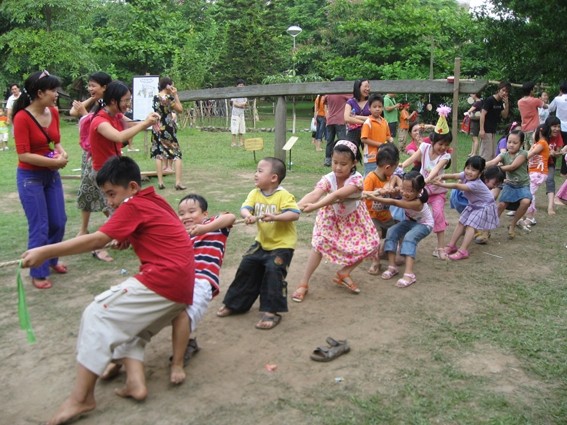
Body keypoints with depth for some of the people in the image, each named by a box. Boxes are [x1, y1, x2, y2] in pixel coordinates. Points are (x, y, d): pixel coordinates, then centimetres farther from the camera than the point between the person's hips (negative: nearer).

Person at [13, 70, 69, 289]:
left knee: (59, 222, 13)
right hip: (30, 178, -6)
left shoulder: (53, 112, 1)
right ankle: (38, 273, 16)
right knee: (39, 227, -1)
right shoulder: (22, 118, -19)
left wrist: (62, 153, -7)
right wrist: (55, 162, -19)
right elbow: (24, 155, -21)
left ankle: (51, 260, 36)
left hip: (52, 175, 7)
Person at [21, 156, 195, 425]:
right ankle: (136, 382, 4)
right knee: (126, 324, 22)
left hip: (163, 281, -10)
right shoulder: (155, 202, 21)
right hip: (182, 287, 10)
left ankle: (81, 397, -6)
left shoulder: (134, 206, -5)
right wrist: (129, 238, 14)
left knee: (98, 315, -6)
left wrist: (45, 252, -15)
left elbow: (96, 241, -14)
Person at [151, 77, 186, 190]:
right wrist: (175, 95, 0)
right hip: (167, 128, -5)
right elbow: (180, 109, -3)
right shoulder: (169, 97, -12)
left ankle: (160, 182, 6)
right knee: (177, 154, 2)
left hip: (157, 128, 5)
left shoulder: (155, 97, 5)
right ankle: (178, 182, -5)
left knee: (158, 154, 8)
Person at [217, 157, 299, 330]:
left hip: (282, 244, -6)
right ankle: (235, 303, 27)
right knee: (246, 267, 8)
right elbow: (244, 208, -14)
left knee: (273, 270, -20)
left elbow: (295, 214, -28)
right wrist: (248, 215, -37)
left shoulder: (283, 195, -18)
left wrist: (275, 217, -41)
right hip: (262, 242, 7)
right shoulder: (255, 194, -1)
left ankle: (271, 312, -5)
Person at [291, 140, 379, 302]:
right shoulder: (328, 179, -28)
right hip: (331, 216, -1)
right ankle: (303, 283, -8)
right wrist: (297, 205, -67)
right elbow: (315, 194, -47)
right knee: (319, 243, -18)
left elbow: (337, 195, -50)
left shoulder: (356, 179, -33)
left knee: (370, 245, -6)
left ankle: (343, 273, 15)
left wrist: (315, 206, -65)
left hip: (353, 218, 1)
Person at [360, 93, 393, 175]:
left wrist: (390, 139, -3)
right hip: (371, 158, -7)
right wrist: (379, 144, -17)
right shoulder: (368, 122, -12)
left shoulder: (384, 121, 8)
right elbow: (364, 139, -16)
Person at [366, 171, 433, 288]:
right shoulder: (406, 192, -21)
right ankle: (392, 266, -18)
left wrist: (375, 198, -50)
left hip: (424, 224, -7)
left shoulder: (417, 203, -38)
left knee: (409, 237, -35)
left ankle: (409, 274, -42)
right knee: (392, 232, -18)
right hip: (410, 221, 7)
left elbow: (393, 202, -44)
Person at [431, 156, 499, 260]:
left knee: (470, 226, -18)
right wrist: (442, 177, -41)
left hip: (484, 207, -9)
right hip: (473, 205, 9)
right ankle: (451, 246, 12)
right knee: (461, 223, 6)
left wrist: (441, 184, -47)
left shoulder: (475, 184, -36)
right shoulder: (466, 175, -14)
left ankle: (462, 251, -20)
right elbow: (454, 176, -22)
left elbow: (456, 186, -43)